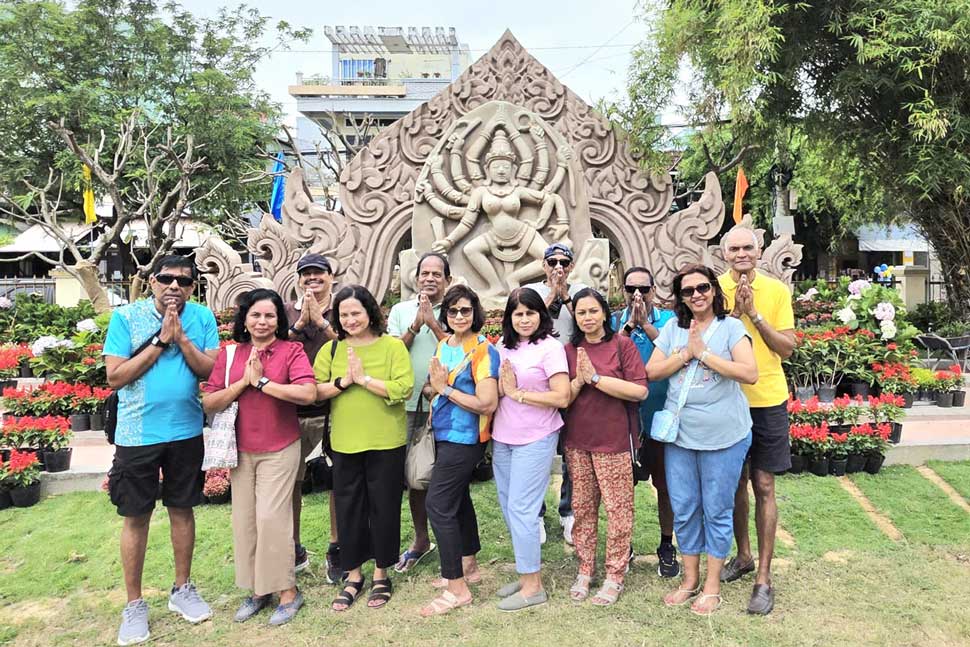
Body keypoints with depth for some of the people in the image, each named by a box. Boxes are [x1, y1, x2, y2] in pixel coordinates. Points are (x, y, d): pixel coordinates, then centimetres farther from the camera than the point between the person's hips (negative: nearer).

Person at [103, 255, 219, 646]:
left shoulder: (202, 318, -2)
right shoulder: (126, 317, -7)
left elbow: (211, 371, -7)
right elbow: (114, 377, -11)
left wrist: (181, 338, -19)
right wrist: (160, 340, -17)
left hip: (186, 432, 2)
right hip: (137, 434, -2)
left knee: (182, 509, 14)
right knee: (136, 517, 7)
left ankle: (182, 589, 30)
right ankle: (134, 604, 23)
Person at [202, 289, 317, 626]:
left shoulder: (291, 350, -8)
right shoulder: (229, 355, 3)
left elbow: (308, 393, -22)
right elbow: (209, 403, -2)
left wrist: (263, 381, -18)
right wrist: (244, 382, -14)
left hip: (280, 449, -4)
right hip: (241, 450, 4)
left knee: (271, 518, -5)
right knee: (244, 519, 10)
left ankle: (287, 591, 12)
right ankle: (256, 589, 27)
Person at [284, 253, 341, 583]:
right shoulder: (287, 311, 9)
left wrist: (320, 319, -14)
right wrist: (300, 322, -12)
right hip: (293, 409, 2)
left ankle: (335, 549, 21)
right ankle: (295, 550, 27)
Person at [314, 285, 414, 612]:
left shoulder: (393, 346, -5)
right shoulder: (331, 350, 5)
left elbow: (403, 389, -16)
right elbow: (314, 392, -1)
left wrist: (364, 378, -18)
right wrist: (343, 381, -15)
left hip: (386, 443, -2)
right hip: (344, 443, 3)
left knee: (384, 508, 9)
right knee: (348, 509, 11)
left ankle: (381, 574, 28)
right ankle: (353, 576, 28)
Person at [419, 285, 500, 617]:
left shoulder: (483, 350, -16)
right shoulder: (443, 345, 8)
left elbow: (487, 404, -23)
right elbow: (431, 386, 17)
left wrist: (446, 388, -17)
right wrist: (434, 387, -7)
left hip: (464, 438, -8)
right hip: (444, 434, 8)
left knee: (438, 505, -8)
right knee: (458, 498, 19)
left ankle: (457, 587, 4)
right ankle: (469, 566, 36)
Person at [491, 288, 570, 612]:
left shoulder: (550, 347, -9)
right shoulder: (503, 347, 9)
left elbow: (562, 397, -16)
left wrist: (518, 393, -14)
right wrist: (502, 387, -9)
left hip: (535, 439, -7)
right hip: (502, 438, 7)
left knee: (521, 510, -4)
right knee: (509, 508, 14)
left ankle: (532, 585, 12)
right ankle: (527, 574, 30)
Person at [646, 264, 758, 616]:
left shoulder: (731, 327, -5)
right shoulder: (673, 328, 5)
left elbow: (750, 373, -18)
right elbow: (652, 372, 0)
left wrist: (704, 352, -18)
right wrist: (687, 352, -12)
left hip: (723, 437, -3)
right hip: (679, 435, 4)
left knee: (717, 511, 9)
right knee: (683, 510, 12)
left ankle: (712, 585, 25)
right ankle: (690, 578, 30)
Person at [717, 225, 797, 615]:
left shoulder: (776, 290, -2)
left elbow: (787, 348, -4)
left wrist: (754, 313, -15)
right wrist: (735, 309, -18)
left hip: (767, 401, -1)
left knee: (763, 486, 2)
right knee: (735, 482, 14)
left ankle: (764, 578, 11)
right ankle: (743, 555, 34)